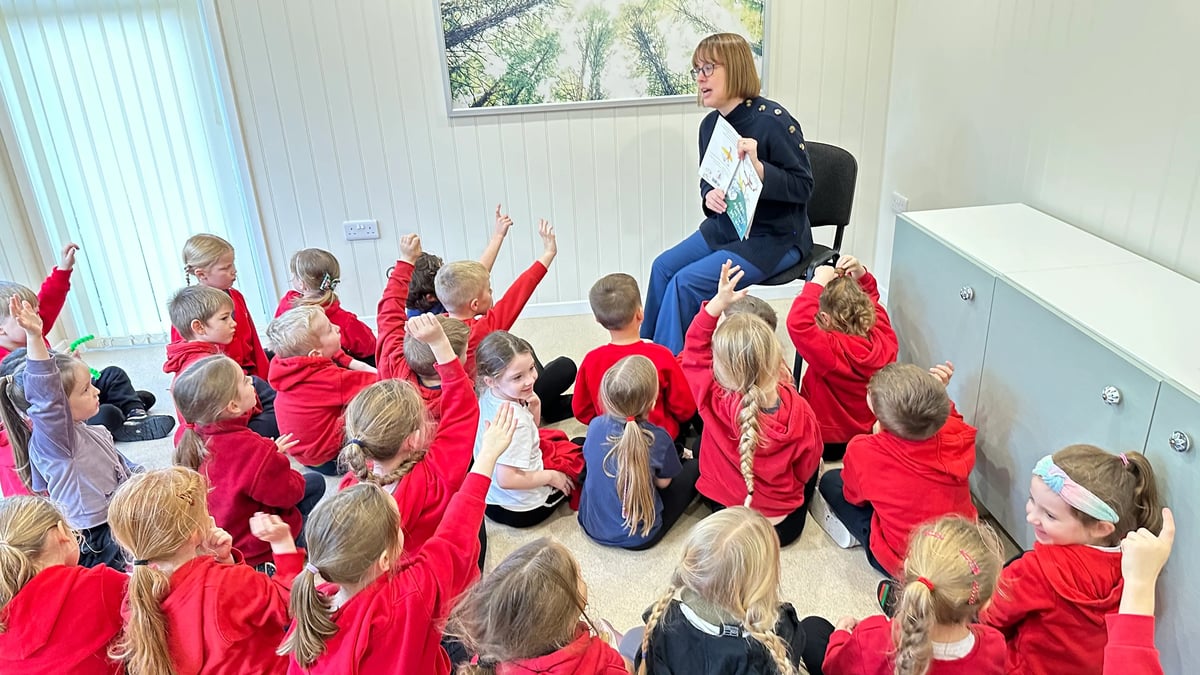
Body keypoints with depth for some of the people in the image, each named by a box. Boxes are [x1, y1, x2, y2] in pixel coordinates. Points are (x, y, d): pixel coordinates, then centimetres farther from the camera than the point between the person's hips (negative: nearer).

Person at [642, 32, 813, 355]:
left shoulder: (773, 120, -19)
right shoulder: (710, 124, 2)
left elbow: (803, 187, -18)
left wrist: (758, 167, -34)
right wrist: (709, 196, -11)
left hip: (775, 238, -7)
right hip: (726, 226, 7)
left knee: (687, 282, -19)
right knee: (663, 267, -6)